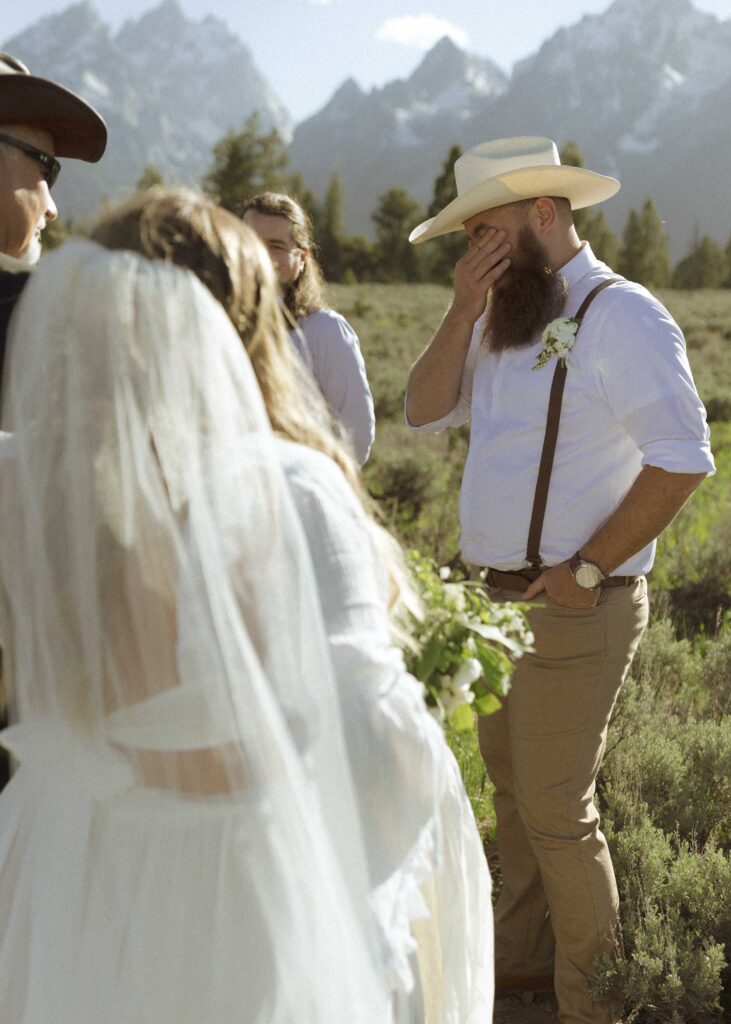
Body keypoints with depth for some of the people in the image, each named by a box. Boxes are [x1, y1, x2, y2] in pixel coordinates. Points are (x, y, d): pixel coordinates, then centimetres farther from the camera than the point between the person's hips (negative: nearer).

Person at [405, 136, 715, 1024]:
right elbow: (425, 411, 5)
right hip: (500, 598, 9)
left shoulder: (618, 315, -15)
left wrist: (588, 568, -20)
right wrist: (463, 310, -6)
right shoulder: (506, 320, 12)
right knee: (510, 784, 20)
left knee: (555, 810, -2)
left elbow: (681, 458, -21)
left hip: (572, 609, -9)